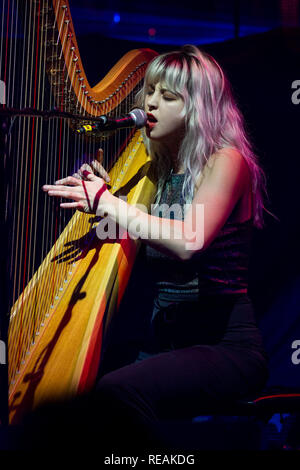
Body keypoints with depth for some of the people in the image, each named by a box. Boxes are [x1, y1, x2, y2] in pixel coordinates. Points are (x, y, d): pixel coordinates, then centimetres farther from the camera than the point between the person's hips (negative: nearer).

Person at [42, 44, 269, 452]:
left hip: (226, 344, -6)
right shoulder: (162, 169, 14)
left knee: (116, 390, -31)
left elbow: (188, 241, -26)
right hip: (165, 341, 6)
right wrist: (103, 194, -2)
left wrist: (106, 202, -22)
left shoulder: (226, 159, -8)